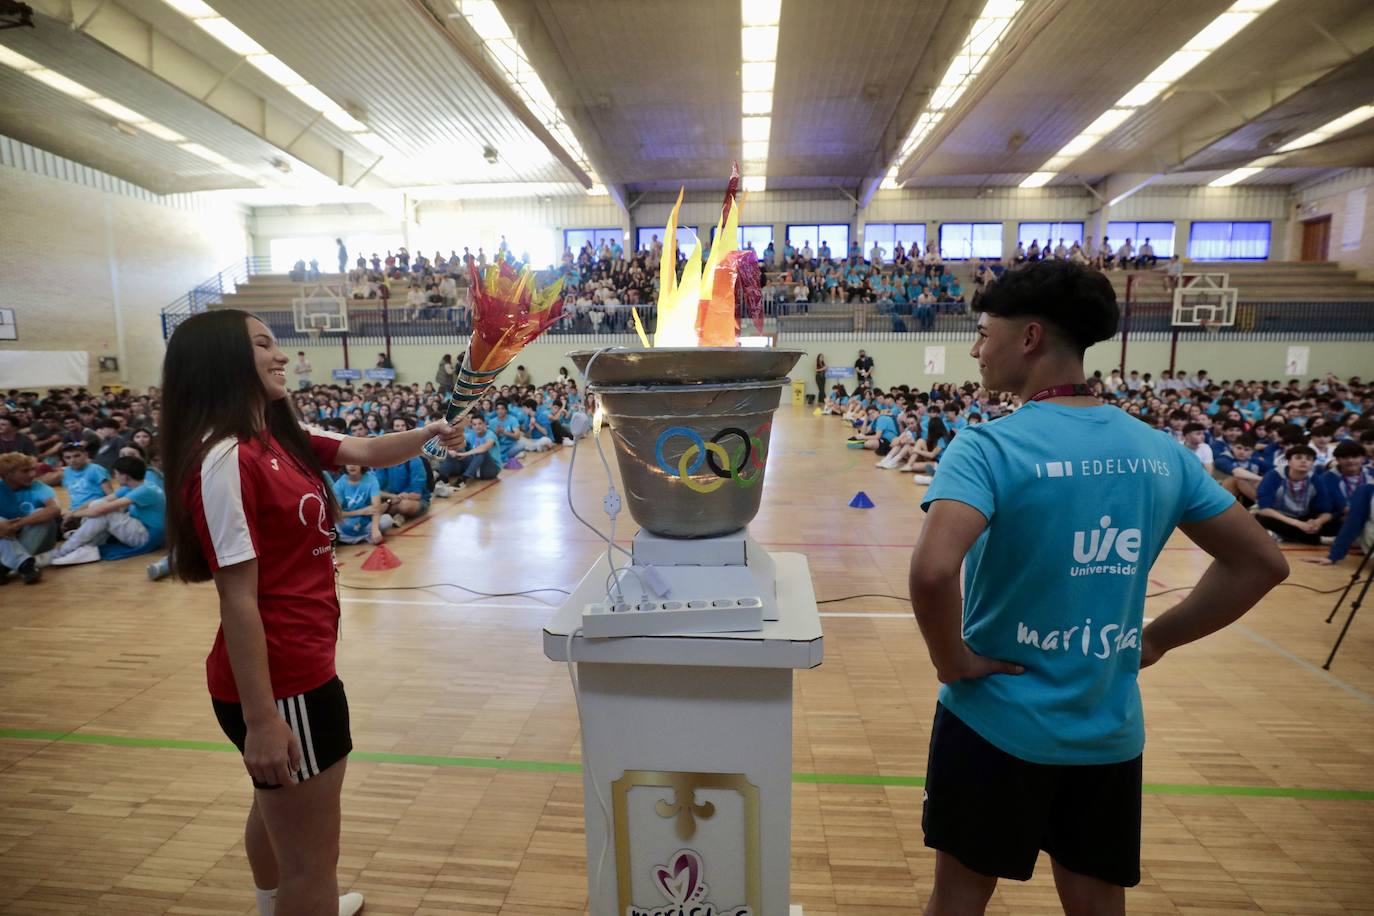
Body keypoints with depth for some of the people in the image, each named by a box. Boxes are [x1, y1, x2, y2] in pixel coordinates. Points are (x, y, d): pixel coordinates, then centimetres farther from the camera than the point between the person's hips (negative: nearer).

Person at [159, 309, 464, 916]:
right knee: (312, 857, 6)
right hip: (282, 679, -10)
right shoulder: (225, 460, -23)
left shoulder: (280, 436, 4)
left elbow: (366, 452, 14)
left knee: (278, 810, 32)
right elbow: (238, 599, -24)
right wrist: (261, 720, -22)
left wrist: (428, 432, -1)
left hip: (298, 665, 10)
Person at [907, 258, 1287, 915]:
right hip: (1111, 734, 5)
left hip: (997, 724, -5)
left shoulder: (988, 447, -21)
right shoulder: (1160, 451, -1)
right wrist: (1157, 639, 10)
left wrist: (952, 660, -17)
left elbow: (933, 572, -35)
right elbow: (1261, 564, 8)